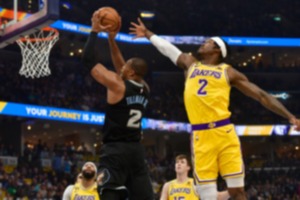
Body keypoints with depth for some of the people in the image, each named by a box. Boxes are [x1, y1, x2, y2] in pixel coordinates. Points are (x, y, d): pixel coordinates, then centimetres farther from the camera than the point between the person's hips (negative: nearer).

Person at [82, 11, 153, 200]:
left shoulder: (117, 85, -10)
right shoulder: (144, 89, 10)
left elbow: (89, 59, -6)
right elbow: (121, 67, 26)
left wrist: (95, 30, 3)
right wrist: (112, 39, 26)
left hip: (115, 149, -7)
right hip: (136, 149, 7)